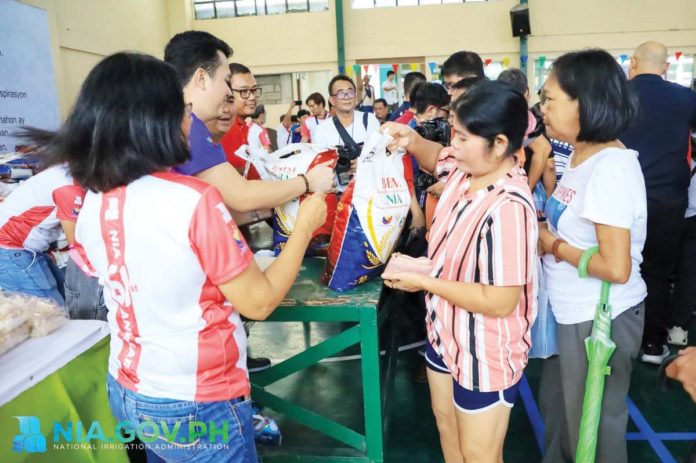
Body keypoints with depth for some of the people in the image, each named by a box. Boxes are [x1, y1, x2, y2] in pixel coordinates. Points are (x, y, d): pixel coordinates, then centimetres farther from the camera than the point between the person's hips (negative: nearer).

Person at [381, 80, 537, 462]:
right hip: (446, 332, 9)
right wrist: (412, 141, -5)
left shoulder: (508, 207, -33)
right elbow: (434, 158, 18)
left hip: (484, 352, -9)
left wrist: (423, 282, -24)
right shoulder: (466, 172, -7)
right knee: (445, 420, 30)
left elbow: (499, 302, -32)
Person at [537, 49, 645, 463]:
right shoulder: (583, 155, 3)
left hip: (600, 319, -9)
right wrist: (544, 228, -5)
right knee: (558, 410, 27)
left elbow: (616, 267, -29)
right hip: (572, 312, 9)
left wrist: (554, 246, -17)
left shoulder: (611, 166, -25)